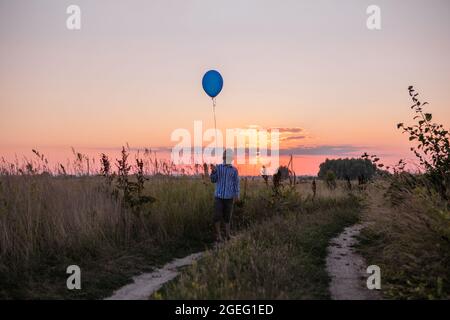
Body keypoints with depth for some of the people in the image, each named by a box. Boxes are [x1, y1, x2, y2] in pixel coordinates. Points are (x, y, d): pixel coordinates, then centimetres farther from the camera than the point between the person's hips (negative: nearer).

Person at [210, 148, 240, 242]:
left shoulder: (234, 170, 2)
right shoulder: (218, 167, 2)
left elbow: (236, 183, 2)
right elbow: (213, 180, 2)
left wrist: (237, 195, -11)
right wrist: (213, 171, -16)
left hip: (229, 197, 0)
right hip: (218, 196, 0)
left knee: (227, 216, 4)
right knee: (217, 216, -5)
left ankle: (227, 234, 14)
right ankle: (218, 235, 6)